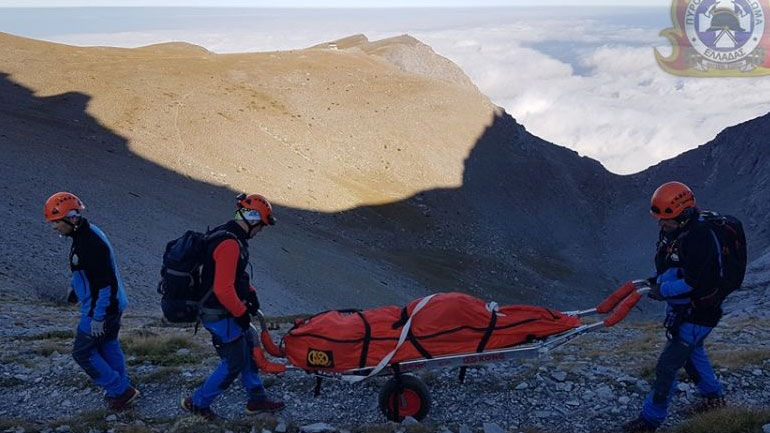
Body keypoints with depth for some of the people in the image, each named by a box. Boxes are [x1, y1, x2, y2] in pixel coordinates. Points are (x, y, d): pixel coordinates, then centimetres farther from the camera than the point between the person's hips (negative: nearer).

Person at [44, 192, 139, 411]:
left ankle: (120, 391, 9)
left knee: (83, 352, 2)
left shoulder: (91, 244, -28)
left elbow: (105, 282, -28)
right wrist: (75, 289, 25)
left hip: (101, 309, -10)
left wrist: (98, 317, -24)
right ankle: (122, 390, 33)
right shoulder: (84, 235, 5)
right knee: (108, 346, 21)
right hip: (113, 305, 10)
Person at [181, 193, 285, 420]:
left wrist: (250, 292, 10)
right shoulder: (229, 244, -27)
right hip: (221, 315, -10)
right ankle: (198, 403, 17)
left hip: (226, 311, 10)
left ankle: (257, 399, 32)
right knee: (234, 363, 3)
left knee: (248, 346, 19)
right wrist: (241, 312, -17)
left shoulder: (226, 234, 6)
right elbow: (223, 290, -30)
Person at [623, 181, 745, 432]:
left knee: (667, 366, -6)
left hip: (698, 314, -10)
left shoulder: (699, 238, -30)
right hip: (680, 308, 10)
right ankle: (714, 397, 50)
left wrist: (663, 291, -18)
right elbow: (666, 263, 16)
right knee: (692, 352, 28)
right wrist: (658, 281, -1)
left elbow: (691, 283, -31)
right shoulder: (672, 231, -2)